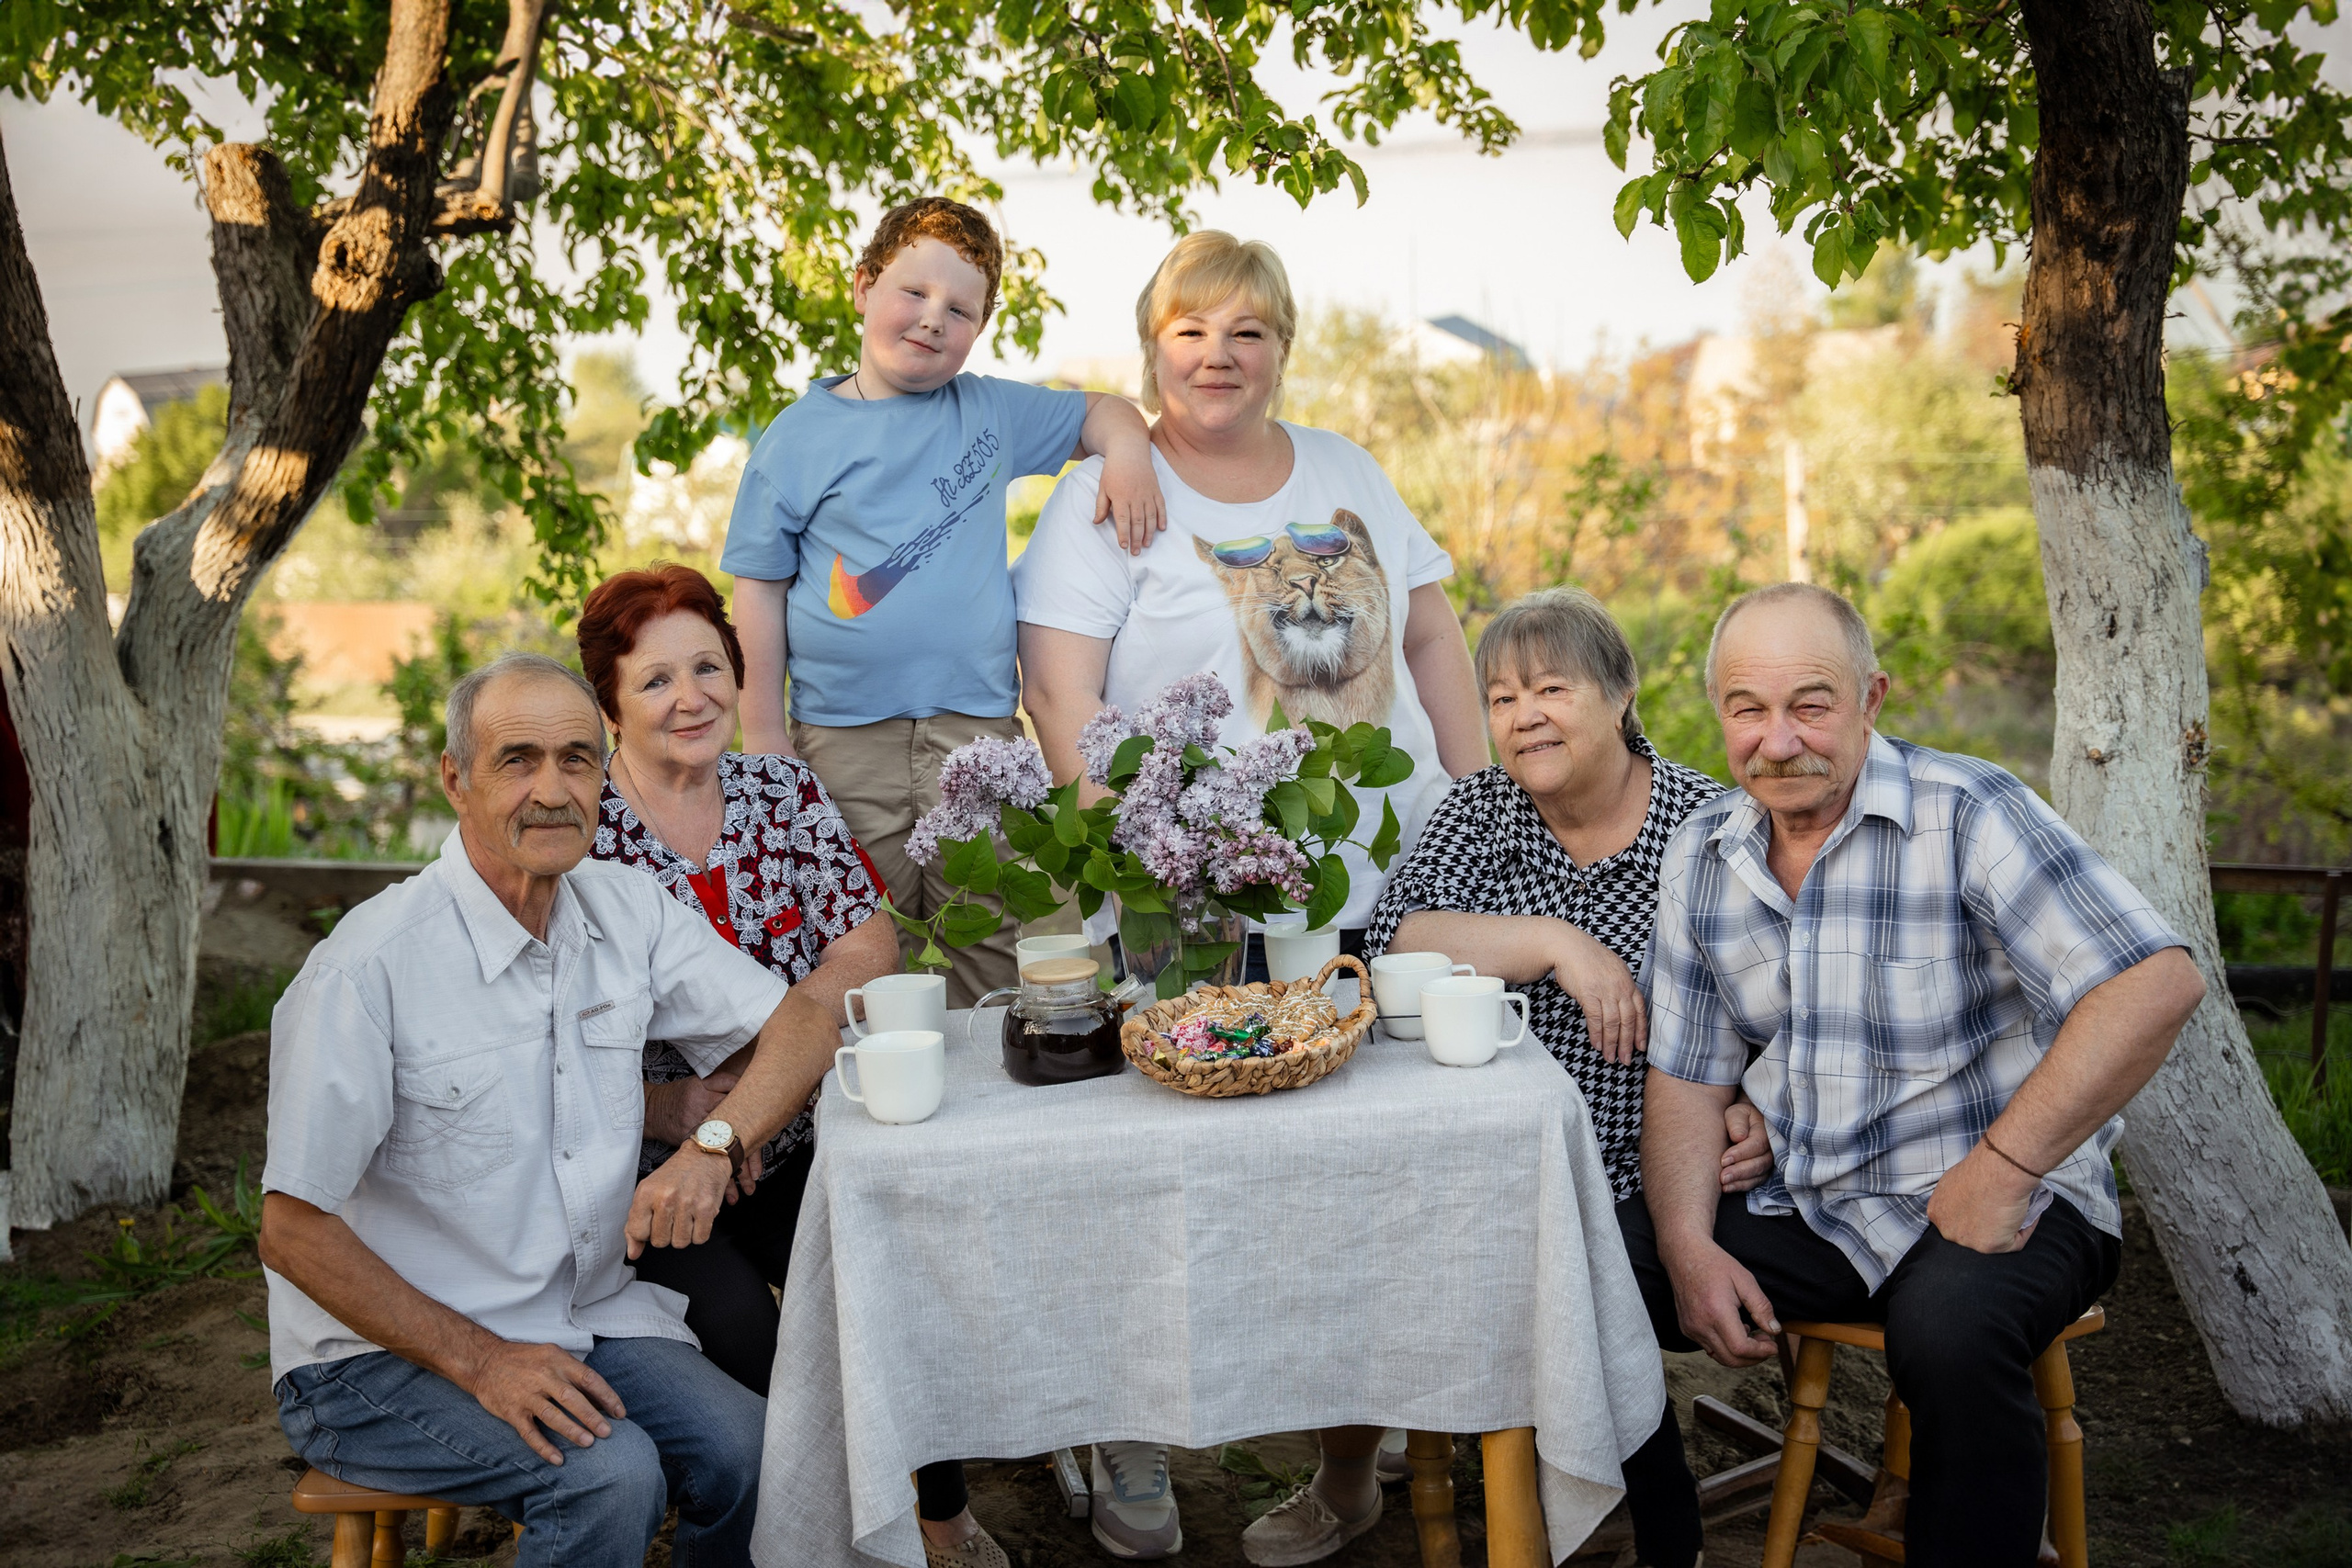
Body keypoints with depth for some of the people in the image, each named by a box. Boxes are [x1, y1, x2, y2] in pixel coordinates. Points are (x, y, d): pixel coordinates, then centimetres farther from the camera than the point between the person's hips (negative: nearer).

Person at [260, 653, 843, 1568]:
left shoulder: (624, 911, 0)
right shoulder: (372, 966, -18)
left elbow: (801, 1022, 2)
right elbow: (294, 1231, -14)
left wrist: (714, 1143, -17)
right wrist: (480, 1362, -19)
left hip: (589, 1315, 5)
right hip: (386, 1356, -4)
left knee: (754, 1453, -20)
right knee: (610, 1476, -29)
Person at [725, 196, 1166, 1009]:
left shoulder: (993, 412, 9)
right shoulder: (799, 437, 3)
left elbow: (1096, 412, 24)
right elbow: (760, 584, 4)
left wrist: (1127, 451, -1)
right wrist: (763, 729, -1)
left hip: (978, 728, 2)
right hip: (844, 741, -2)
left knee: (994, 953, 2)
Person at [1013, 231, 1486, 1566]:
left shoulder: (1349, 474, 15)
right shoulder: (1106, 500, 0)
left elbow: (1434, 638, 18)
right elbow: (1063, 696, -8)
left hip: (1393, 890, 4)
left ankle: (1354, 1457, 22)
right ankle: (1135, 1442, 20)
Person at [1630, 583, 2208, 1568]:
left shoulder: (1969, 814, -13)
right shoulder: (1702, 855, 4)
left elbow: (2157, 984, -23)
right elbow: (1688, 1079, 6)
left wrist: (2003, 1168, -23)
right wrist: (1690, 1248, -10)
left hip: (2003, 1204, -5)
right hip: (1804, 1209, 5)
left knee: (1950, 1326, -36)